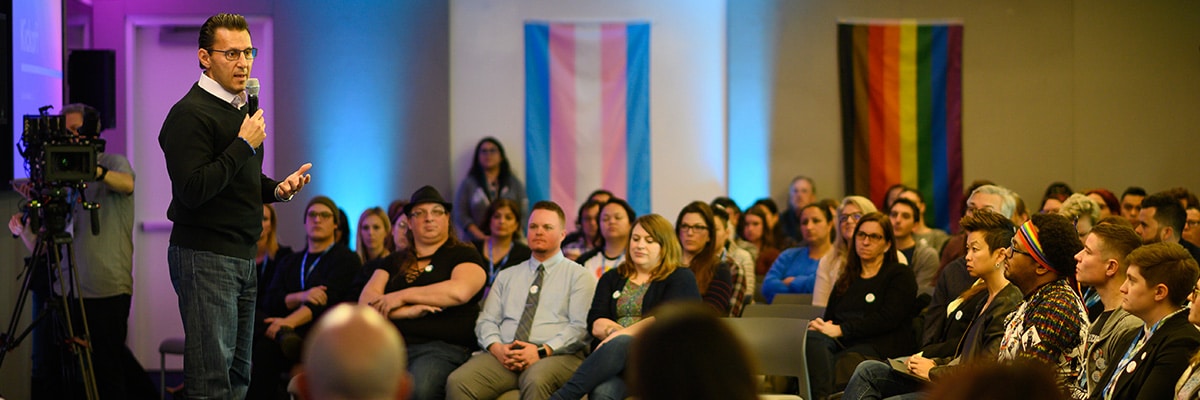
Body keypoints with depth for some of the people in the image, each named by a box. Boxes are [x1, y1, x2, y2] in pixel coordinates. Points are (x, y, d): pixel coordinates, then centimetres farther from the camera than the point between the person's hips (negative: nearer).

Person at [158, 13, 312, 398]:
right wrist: (245, 145, -18)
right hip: (205, 256, -9)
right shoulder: (190, 114, -12)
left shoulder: (241, 108, 18)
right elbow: (193, 190, -21)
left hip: (243, 256, 9)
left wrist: (278, 189, 8)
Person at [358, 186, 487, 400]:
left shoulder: (464, 255, 12)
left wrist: (403, 296, -3)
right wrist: (407, 311, -7)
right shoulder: (394, 261, 25)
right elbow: (366, 300, 11)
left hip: (442, 347, -3)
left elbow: (460, 291, -10)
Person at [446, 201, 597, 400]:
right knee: (457, 382, -26)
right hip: (503, 355, 4)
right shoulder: (506, 276, 25)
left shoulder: (579, 276, 11)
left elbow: (580, 327, -2)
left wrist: (543, 351, -16)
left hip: (556, 355, -4)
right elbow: (486, 321, 18)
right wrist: (496, 347, -6)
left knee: (536, 381, -41)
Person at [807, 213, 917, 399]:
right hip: (842, 345, 5)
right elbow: (829, 317, 21)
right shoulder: (846, 280, 31)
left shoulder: (900, 275, 11)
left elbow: (887, 319, -5)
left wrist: (840, 330, -13)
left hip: (879, 347, -5)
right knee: (812, 338, -33)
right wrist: (821, 325, -7)